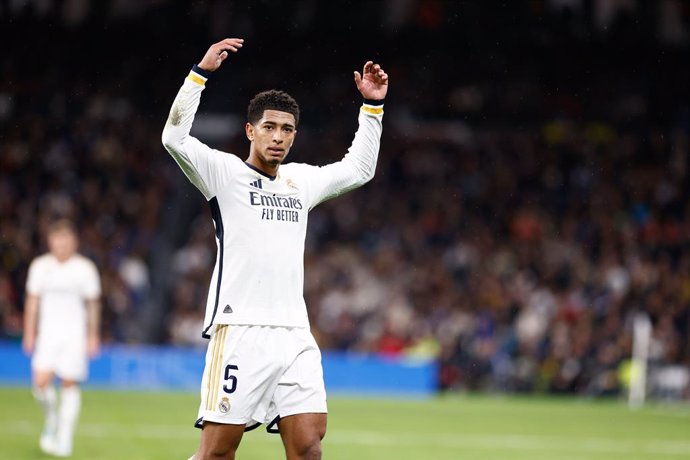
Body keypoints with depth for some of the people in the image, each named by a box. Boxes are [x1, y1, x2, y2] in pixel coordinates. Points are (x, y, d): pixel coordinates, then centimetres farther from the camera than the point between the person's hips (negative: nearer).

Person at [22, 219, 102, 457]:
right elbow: (32, 301, 8)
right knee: (41, 382, -13)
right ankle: (51, 419, 16)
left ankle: (64, 440, -1)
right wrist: (29, 334, 5)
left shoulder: (85, 268, 0)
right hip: (47, 331, 1)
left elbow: (93, 304, 5)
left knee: (70, 384, -5)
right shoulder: (40, 266, 3)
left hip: (75, 334, -1)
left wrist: (93, 336, 3)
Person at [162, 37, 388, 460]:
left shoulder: (301, 180, 19)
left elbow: (358, 169, 34)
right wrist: (201, 72, -18)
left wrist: (373, 107, 27)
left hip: (294, 335, 5)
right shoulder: (225, 172, 2)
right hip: (239, 330, -5)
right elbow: (175, 138, -13)